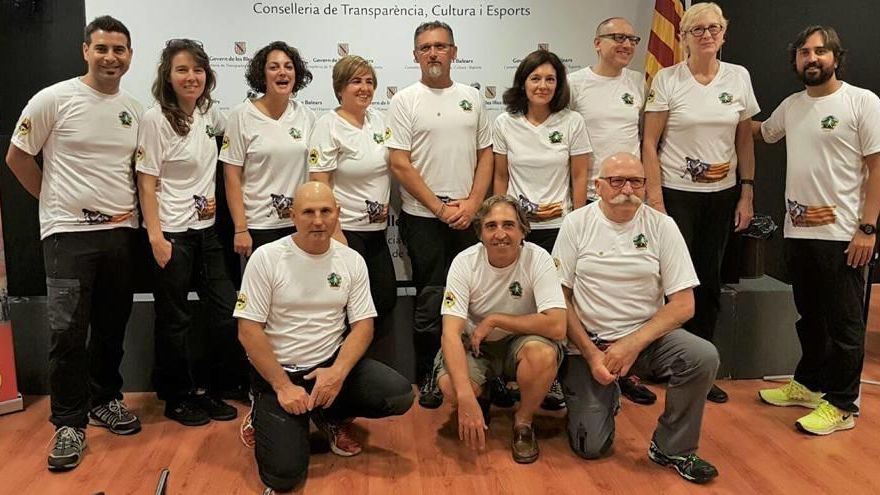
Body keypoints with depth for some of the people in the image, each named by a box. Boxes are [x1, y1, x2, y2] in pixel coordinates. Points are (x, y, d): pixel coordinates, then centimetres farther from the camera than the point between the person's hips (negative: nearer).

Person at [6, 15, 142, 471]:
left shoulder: (135, 110, 7)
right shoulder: (53, 99, -7)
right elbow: (17, 158, 0)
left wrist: (127, 205, 6)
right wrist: (58, 203, 3)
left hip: (120, 232, 5)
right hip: (69, 232, -4)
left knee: (112, 326, 13)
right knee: (68, 331, -6)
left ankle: (105, 400, 30)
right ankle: (70, 423, 8)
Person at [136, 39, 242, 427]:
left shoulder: (210, 114, 6)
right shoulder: (155, 119, -11)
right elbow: (147, 185, -13)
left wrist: (214, 195, 10)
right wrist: (155, 237, -18)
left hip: (206, 230, 6)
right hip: (172, 234, -6)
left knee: (227, 313, 8)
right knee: (175, 321, 6)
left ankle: (213, 392, 25)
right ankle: (177, 398, 24)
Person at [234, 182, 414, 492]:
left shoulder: (352, 260, 0)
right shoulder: (266, 257, -11)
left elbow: (363, 325, -1)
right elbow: (248, 330, -12)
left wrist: (338, 372, -18)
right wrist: (283, 386, -16)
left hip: (332, 365, 4)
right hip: (279, 371, -3)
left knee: (400, 396, -18)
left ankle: (331, 417, 11)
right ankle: (266, 414, 16)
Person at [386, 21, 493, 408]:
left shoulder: (472, 98, 10)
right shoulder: (405, 101, -3)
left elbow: (486, 155, 10)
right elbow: (400, 164, -8)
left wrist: (472, 203, -4)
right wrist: (440, 208, -10)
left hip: (467, 217, 4)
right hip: (423, 217, -3)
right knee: (431, 299, 2)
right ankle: (426, 374, 18)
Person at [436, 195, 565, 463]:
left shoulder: (538, 258, -19)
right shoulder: (465, 262, -17)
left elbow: (557, 327, -28)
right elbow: (451, 332, -25)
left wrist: (494, 320, -24)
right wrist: (466, 398, -37)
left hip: (520, 342, 0)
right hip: (475, 346, 1)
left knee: (543, 354, -35)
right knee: (449, 384, -29)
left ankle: (523, 421, -4)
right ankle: (481, 400, 10)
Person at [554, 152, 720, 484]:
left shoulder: (662, 226, -3)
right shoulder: (576, 224, -4)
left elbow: (683, 304, -6)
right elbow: (560, 297, -4)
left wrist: (632, 344, -17)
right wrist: (591, 354, -12)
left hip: (646, 336, 1)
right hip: (588, 342, -1)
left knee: (703, 357, -28)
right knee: (590, 447, -10)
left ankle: (672, 449, -4)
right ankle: (607, 397, 26)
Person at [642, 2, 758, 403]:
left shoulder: (739, 77, 4)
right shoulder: (667, 79, -5)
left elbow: (745, 141, 9)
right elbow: (649, 142, -6)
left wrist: (746, 194, 4)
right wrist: (654, 199, -12)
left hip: (722, 195, 3)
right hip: (676, 193, -3)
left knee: (710, 281, 8)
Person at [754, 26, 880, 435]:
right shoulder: (791, 105, 11)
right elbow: (761, 132, 32)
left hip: (843, 235, -6)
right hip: (798, 232, 6)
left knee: (843, 323, 2)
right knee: (809, 316, 18)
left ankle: (842, 406, 13)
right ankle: (809, 385, 33)